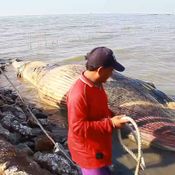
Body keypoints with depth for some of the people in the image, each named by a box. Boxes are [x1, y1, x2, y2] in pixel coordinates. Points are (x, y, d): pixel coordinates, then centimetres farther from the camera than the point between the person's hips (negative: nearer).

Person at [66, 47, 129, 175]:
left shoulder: (96, 84, -1)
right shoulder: (79, 94, -31)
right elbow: (78, 127, -30)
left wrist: (112, 116, -2)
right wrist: (110, 124, -29)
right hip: (87, 151, -9)